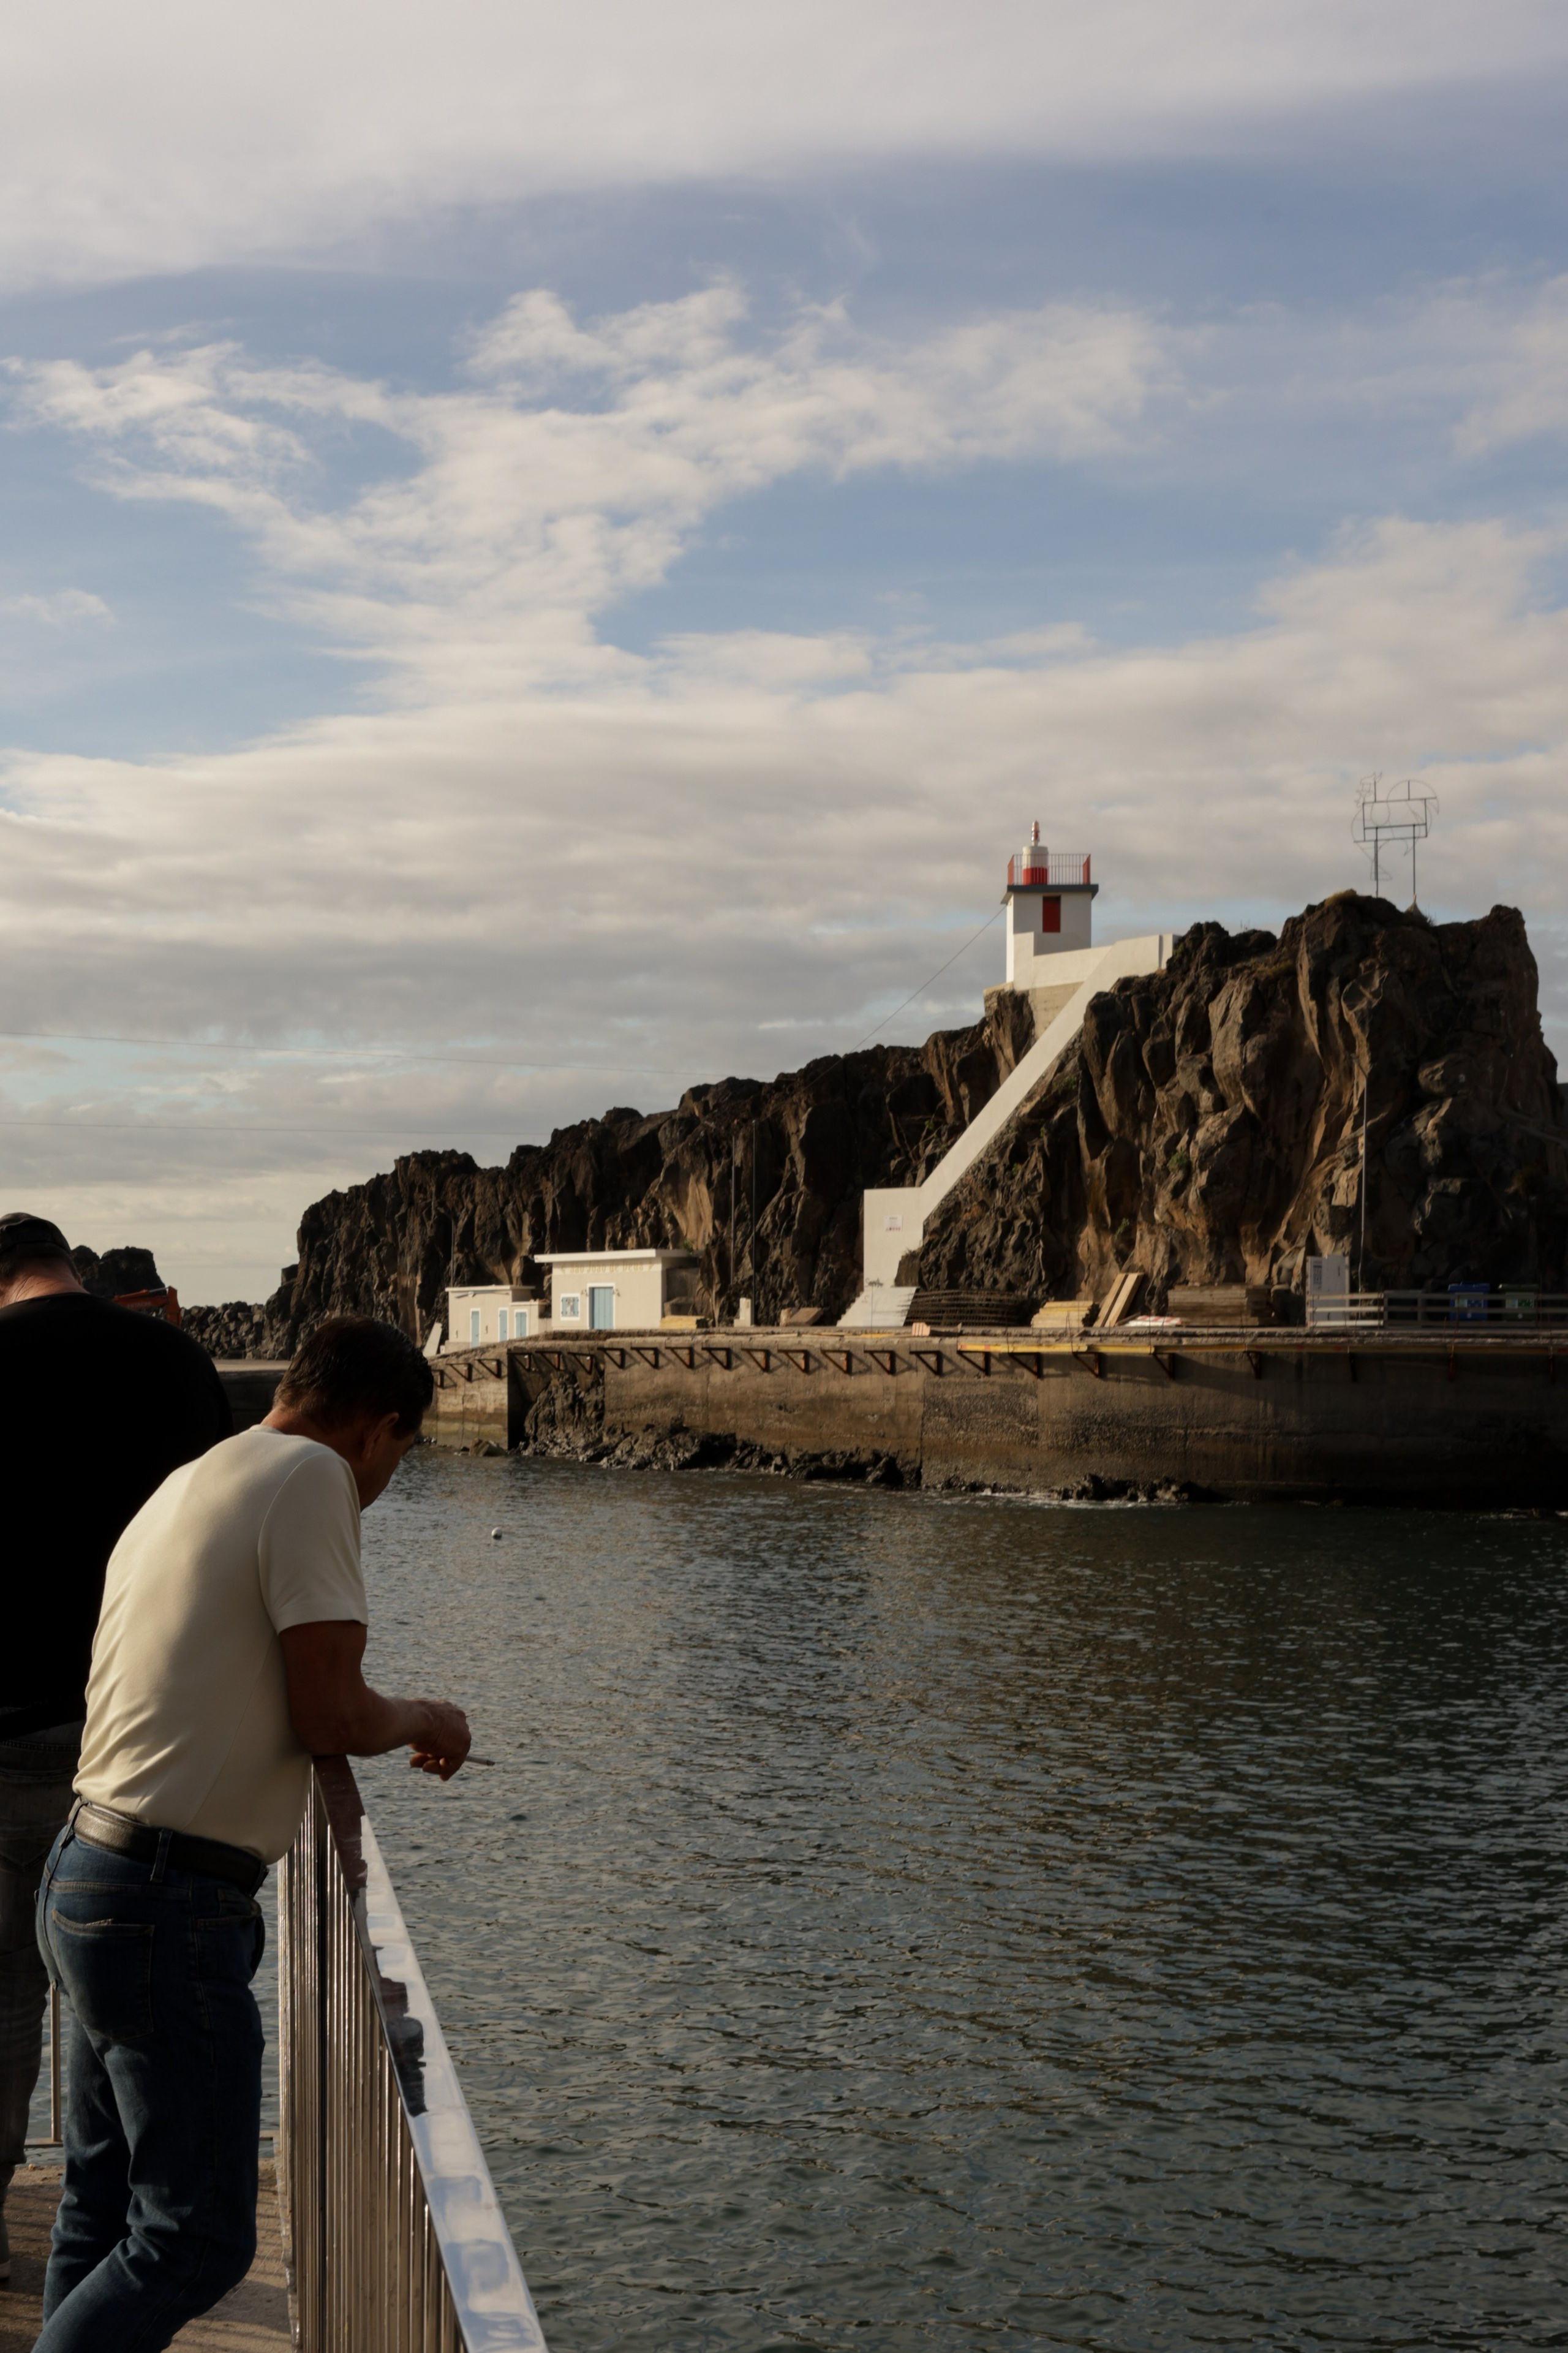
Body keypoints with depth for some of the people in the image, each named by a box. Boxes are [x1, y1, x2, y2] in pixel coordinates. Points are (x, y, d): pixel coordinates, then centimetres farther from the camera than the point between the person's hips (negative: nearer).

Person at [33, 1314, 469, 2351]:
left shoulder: (179, 1488, 15)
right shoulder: (312, 1479, -11)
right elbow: (331, 1717, -17)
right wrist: (421, 1720, 4)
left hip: (86, 1876, 10)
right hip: (171, 1911, -10)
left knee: (102, 2215, 17)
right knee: (197, 2241, -1)